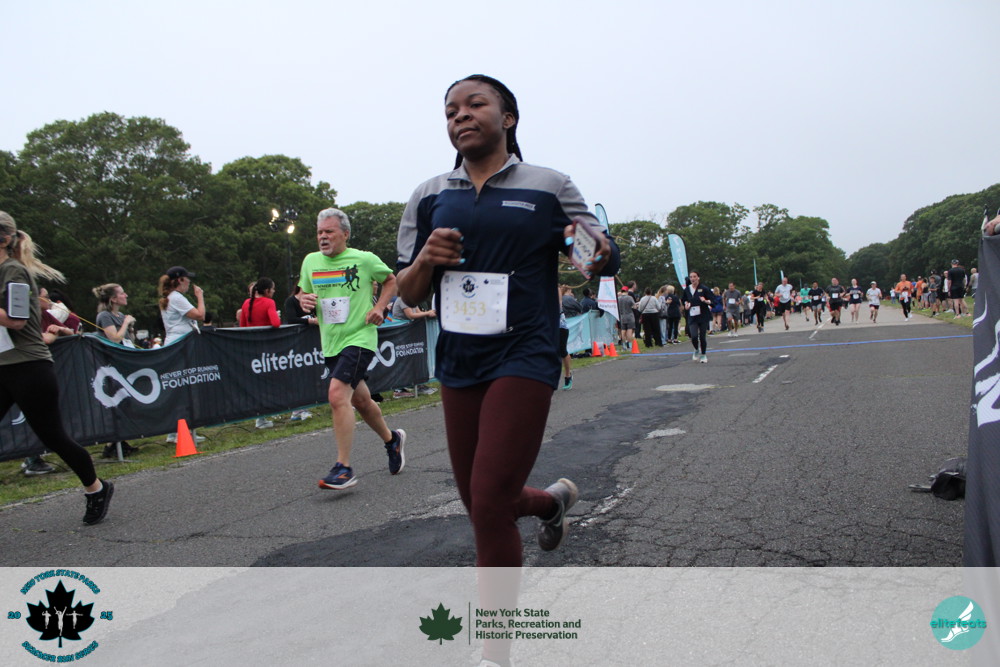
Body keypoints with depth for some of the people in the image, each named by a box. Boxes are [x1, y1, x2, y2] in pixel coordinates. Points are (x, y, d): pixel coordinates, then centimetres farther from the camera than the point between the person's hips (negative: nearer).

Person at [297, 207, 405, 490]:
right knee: (360, 400, 17)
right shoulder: (311, 261, 6)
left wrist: (380, 307, -5)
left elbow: (391, 280, 10)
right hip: (331, 343, 6)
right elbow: (303, 293, 18)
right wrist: (304, 300, -5)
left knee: (337, 394, -23)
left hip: (359, 338, -6)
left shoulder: (365, 259, -5)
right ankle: (392, 440, 42)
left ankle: (344, 468, -18)